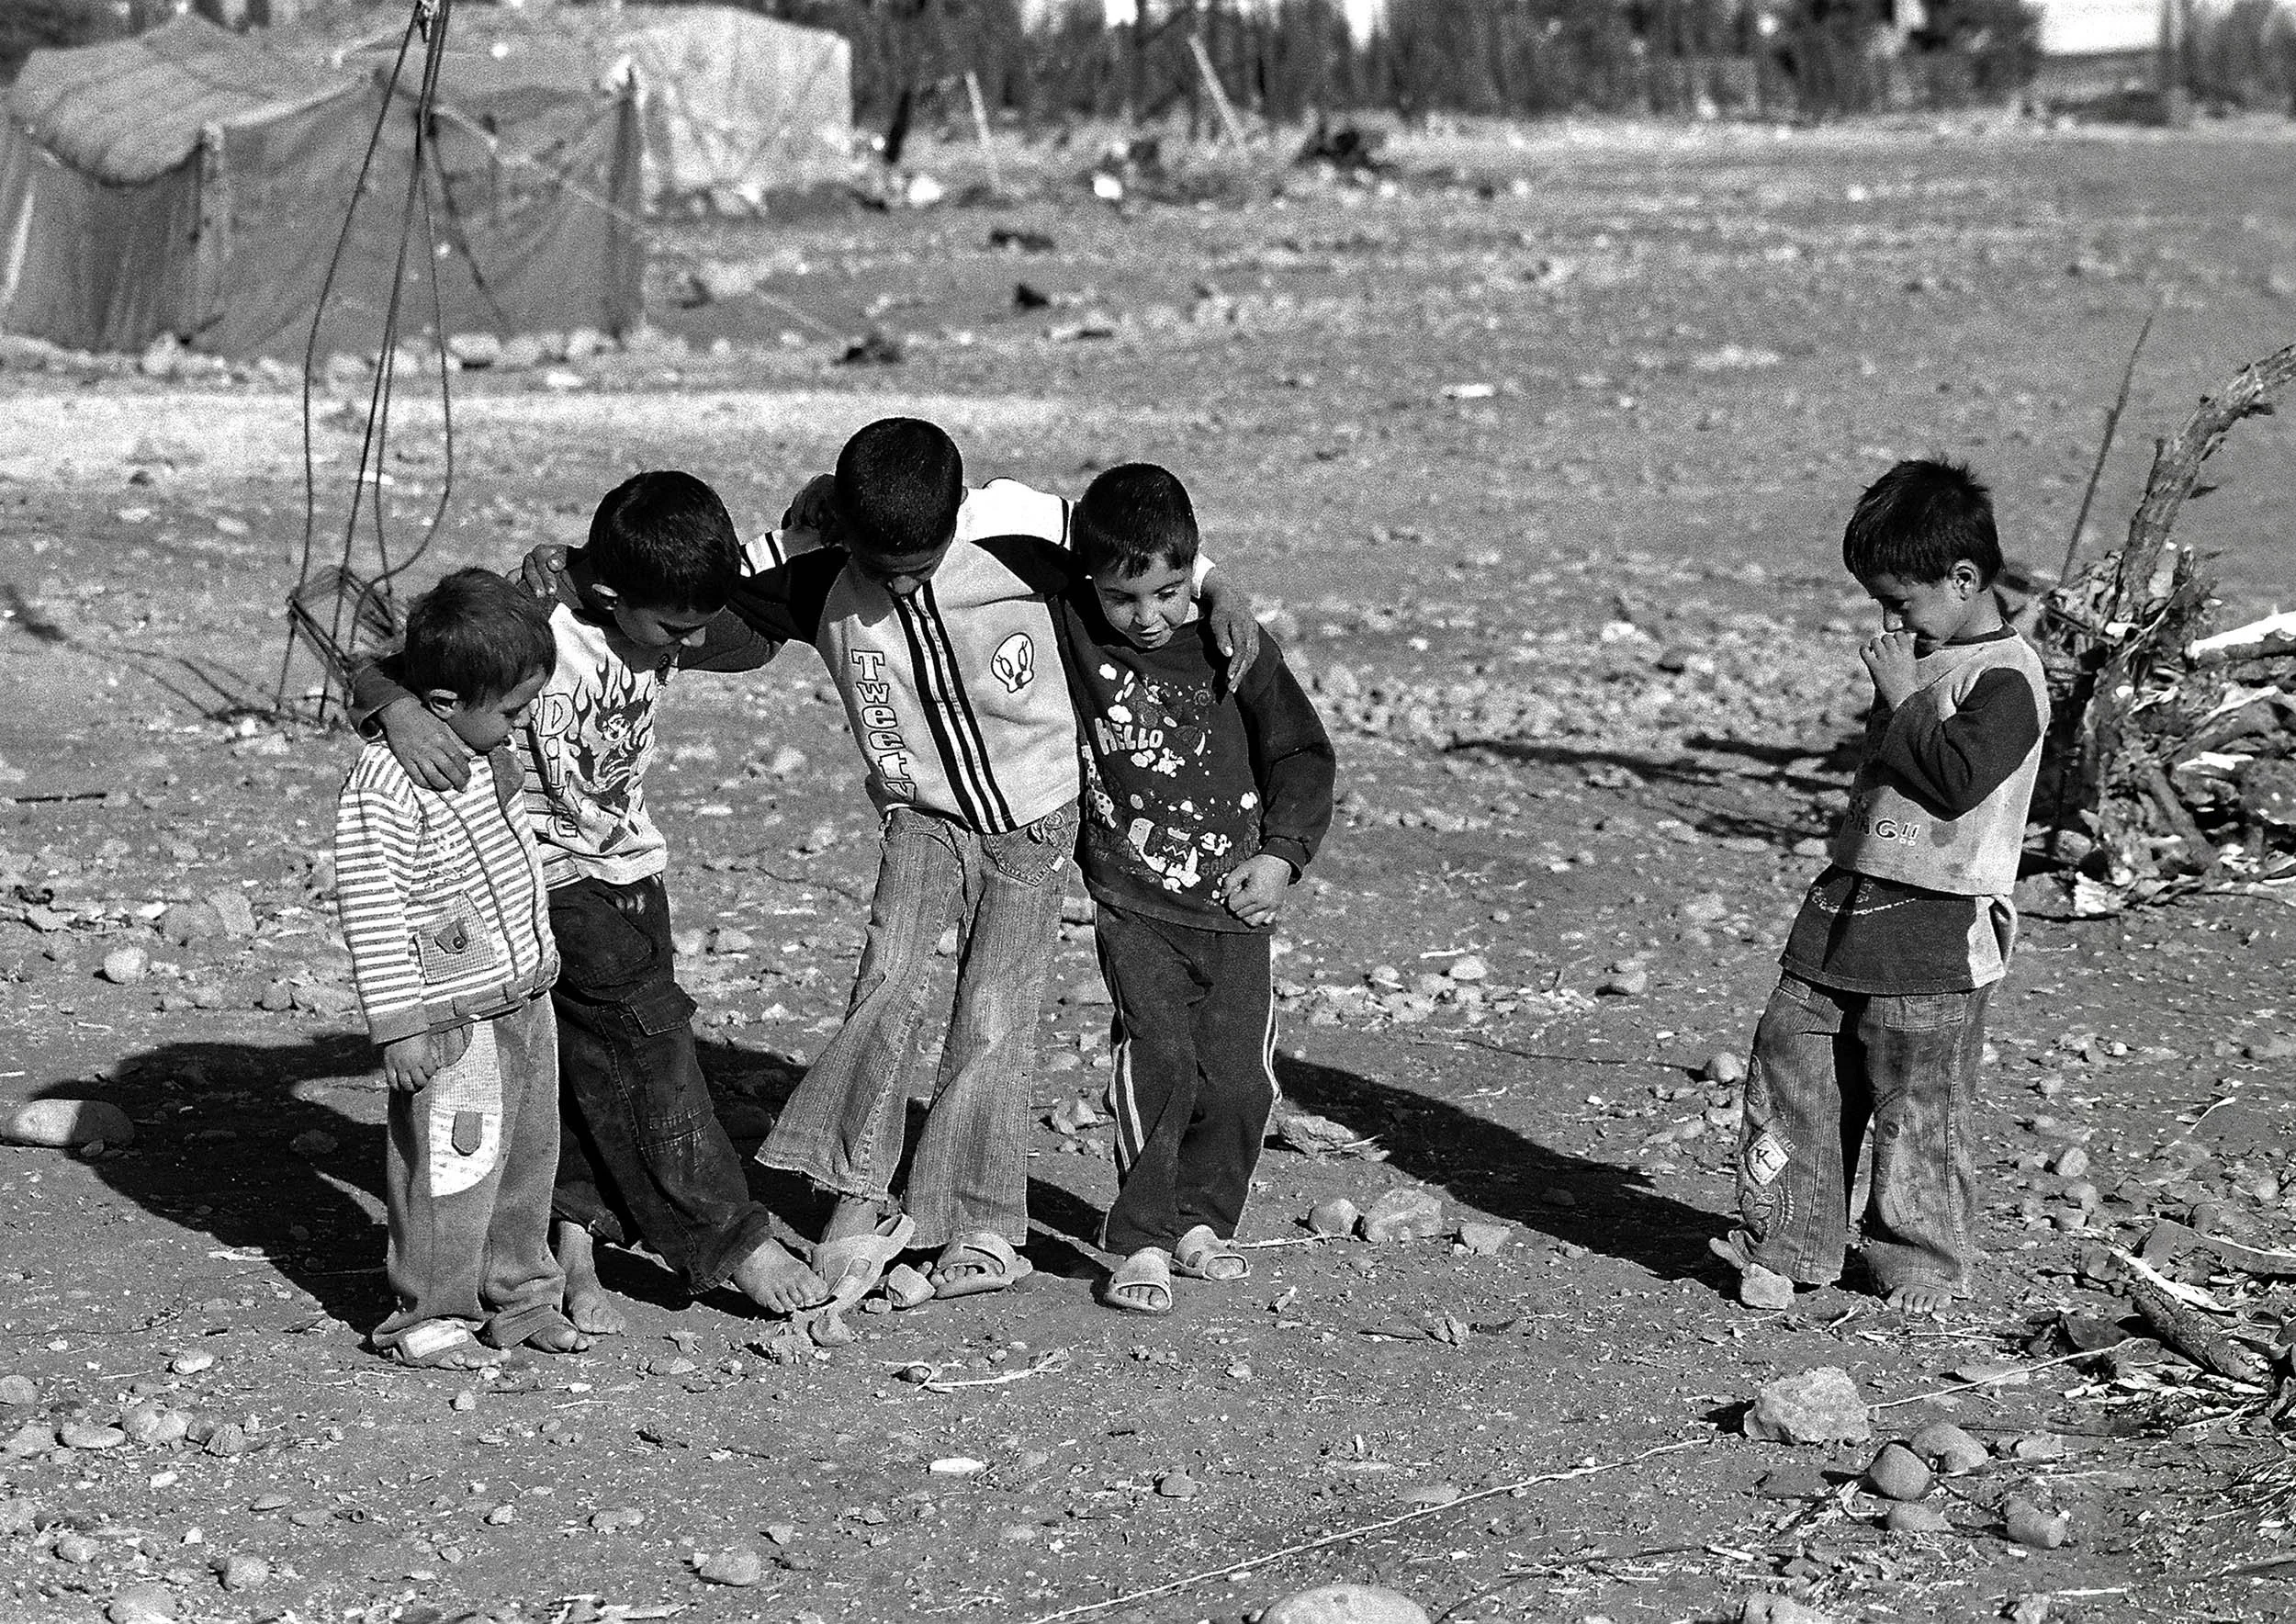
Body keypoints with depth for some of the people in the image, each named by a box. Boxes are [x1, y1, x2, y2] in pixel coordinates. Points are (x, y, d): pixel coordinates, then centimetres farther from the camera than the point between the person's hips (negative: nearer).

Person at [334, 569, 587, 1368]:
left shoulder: (488, 753, 5)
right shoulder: (385, 780, -22)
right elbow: (371, 911, -20)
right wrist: (400, 1025, -20)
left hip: (523, 994, 9)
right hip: (451, 1017, -9)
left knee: (527, 1150, 16)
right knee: (452, 1162, -3)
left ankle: (517, 1293, 30)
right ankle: (426, 1317, 11)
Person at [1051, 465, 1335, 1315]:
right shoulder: (1071, 630, -4)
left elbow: (1300, 753, 7)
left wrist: (1281, 853, -3)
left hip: (1233, 905, 1)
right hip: (1133, 902, -1)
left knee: (1239, 1078, 1)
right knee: (1157, 1057, -18)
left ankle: (1202, 1220, 23)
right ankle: (1143, 1244, -10)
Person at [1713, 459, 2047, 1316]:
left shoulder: (2006, 678, -12)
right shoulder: (1920, 657, 14)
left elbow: (1956, 778, -24)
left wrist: (1901, 699, -17)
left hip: (1935, 932, -8)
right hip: (1849, 904, 8)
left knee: (1917, 1106, 2)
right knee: (1790, 1060, 5)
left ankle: (1921, 1261, 18)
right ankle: (1786, 1243, 13)